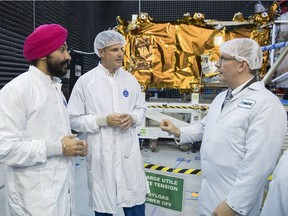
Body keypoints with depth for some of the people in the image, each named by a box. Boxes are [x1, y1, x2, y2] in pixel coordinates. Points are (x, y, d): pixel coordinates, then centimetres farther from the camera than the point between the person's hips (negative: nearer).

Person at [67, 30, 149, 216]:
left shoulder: (131, 79, 5)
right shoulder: (85, 82, -7)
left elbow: (141, 108, 13)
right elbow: (74, 119, -6)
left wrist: (132, 117, -9)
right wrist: (104, 120, -17)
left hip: (129, 153, 3)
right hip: (101, 156, -2)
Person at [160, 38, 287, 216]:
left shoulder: (267, 105, -20)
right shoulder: (222, 97, 9)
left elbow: (257, 165, -24)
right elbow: (205, 127, 19)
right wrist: (178, 132, 5)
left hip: (233, 201, -7)